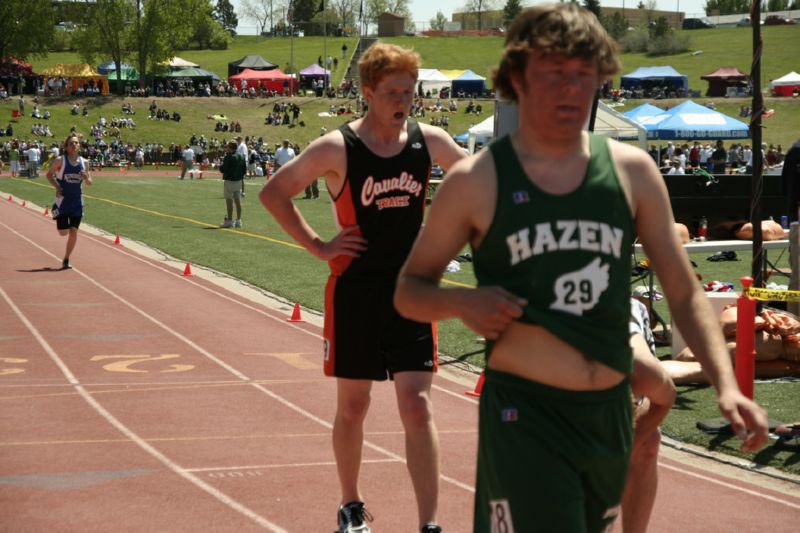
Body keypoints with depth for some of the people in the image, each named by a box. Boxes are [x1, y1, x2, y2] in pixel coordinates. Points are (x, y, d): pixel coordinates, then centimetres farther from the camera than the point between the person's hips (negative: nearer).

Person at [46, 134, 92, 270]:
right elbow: (49, 174, 2)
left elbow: (89, 183, 10)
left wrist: (86, 178, -13)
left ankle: (66, 259, 13)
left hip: (77, 201, 3)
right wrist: (57, 186, -13)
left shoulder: (84, 162, 2)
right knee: (63, 232, -6)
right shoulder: (61, 161, -7)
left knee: (73, 232, -1)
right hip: (63, 199, -3)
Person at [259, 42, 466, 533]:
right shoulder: (338, 148, -10)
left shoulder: (429, 141, -1)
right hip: (355, 290, -1)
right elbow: (274, 192, -3)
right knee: (353, 406, 10)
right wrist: (318, 245, -7)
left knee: (417, 405, -6)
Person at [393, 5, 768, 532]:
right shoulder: (476, 182, -5)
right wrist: (462, 301, -16)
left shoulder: (632, 171, 2)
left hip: (611, 413, 4)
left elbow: (684, 291, 5)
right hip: (524, 415, -4)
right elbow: (409, 290, 5)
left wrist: (725, 383, -9)